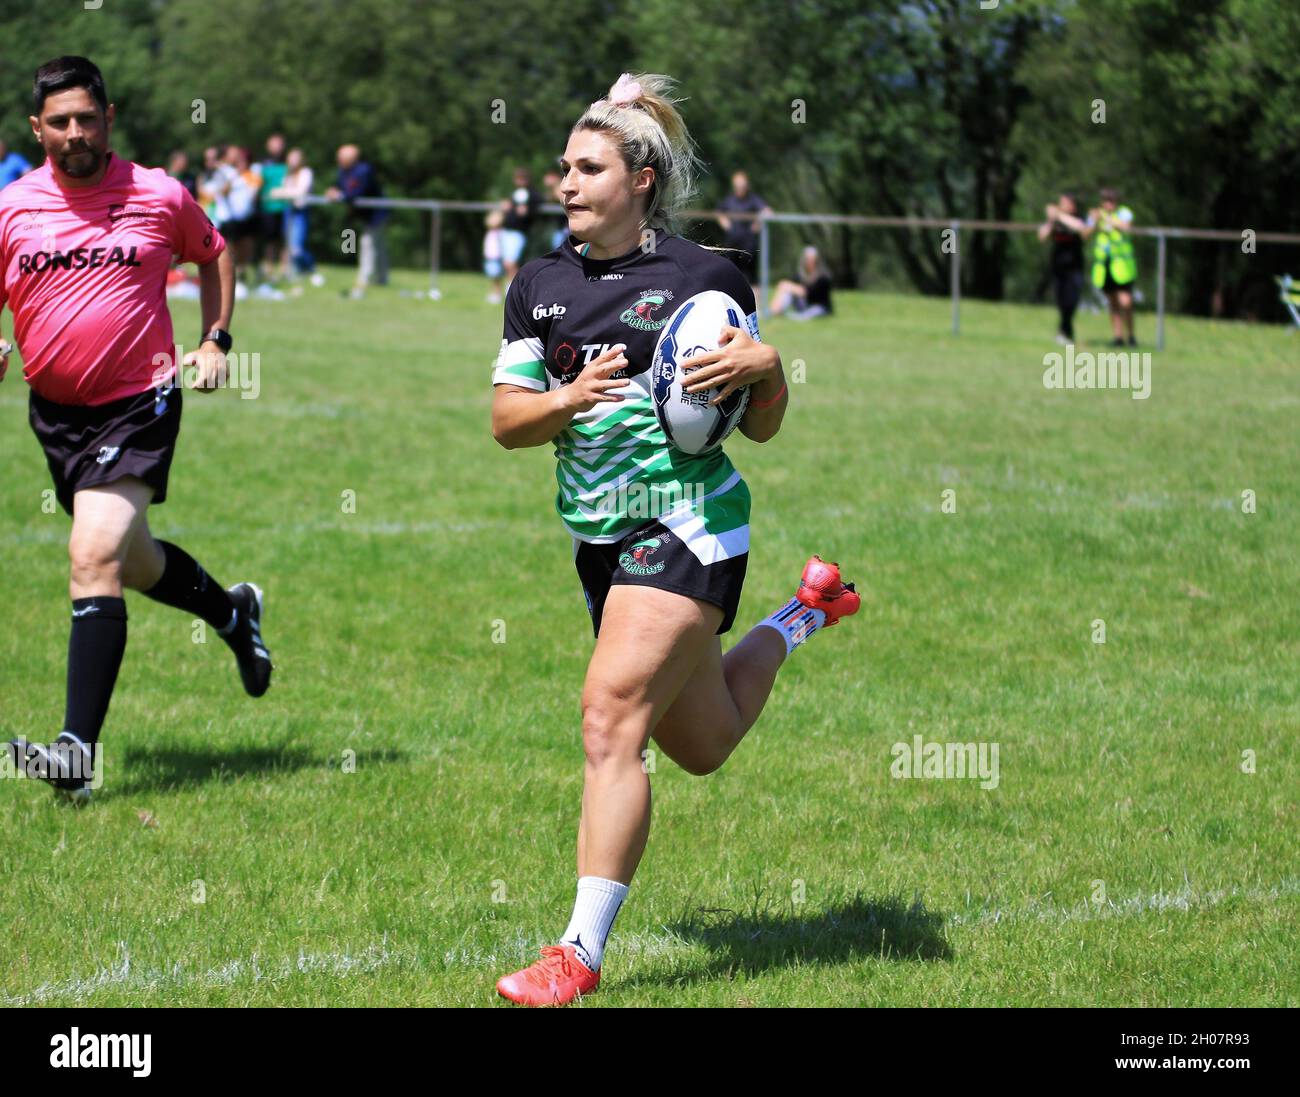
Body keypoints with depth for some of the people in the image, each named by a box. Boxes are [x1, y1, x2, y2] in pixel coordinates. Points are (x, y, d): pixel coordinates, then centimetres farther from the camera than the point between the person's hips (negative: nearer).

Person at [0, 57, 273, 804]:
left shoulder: (160, 196, -4)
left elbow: (214, 254, 15)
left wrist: (216, 340, 5)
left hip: (138, 404, -4)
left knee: (95, 559, -18)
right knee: (135, 563, 18)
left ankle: (80, 750, -21)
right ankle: (235, 614, 51)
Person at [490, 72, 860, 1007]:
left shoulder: (705, 277, -7)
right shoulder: (539, 287, 6)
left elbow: (762, 427, -1)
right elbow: (506, 421, 3)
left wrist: (764, 366, -21)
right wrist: (569, 397, -16)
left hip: (688, 523, -6)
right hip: (600, 536, 7)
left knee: (612, 716, -21)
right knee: (700, 745, 19)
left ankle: (581, 953, -17)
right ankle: (807, 613, 48)